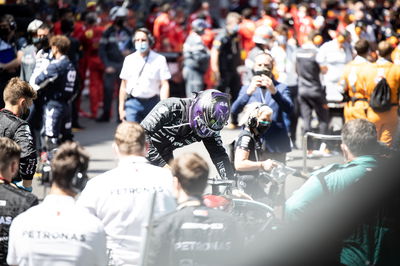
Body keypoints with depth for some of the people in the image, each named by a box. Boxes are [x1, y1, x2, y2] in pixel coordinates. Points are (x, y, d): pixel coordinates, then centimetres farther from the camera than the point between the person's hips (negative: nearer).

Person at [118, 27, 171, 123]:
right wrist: (121, 108, 8)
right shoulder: (129, 59, 6)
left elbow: (164, 85, -6)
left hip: (152, 103, -1)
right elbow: (123, 85, 10)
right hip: (133, 103, 1)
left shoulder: (159, 59, -2)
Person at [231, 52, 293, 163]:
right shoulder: (246, 89, 13)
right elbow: (235, 110, -5)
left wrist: (274, 91, -25)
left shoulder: (281, 88, 9)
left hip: (276, 146, -1)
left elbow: (289, 109, -9)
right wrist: (249, 91, -22)